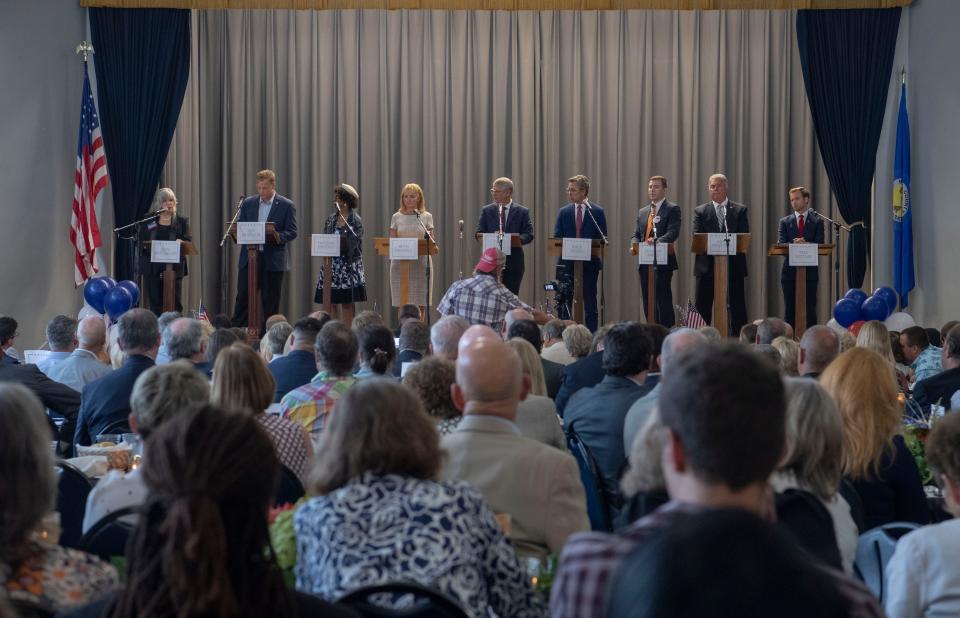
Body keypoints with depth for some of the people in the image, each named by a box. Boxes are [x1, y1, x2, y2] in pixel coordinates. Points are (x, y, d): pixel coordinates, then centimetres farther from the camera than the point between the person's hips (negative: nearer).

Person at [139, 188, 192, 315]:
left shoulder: (182, 221, 10)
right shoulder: (148, 220, 11)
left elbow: (188, 241, 1)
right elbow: (141, 242, 7)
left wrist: (180, 242, -22)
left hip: (174, 268, 0)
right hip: (152, 267, 0)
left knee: (175, 303, -4)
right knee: (154, 303, -1)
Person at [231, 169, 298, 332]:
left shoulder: (287, 205, -1)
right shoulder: (248, 203, 10)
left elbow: (292, 232, -4)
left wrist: (275, 236, -21)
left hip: (274, 259, -3)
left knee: (270, 300, 3)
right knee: (243, 295, 0)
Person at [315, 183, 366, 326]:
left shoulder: (355, 221, -4)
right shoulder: (331, 219, 12)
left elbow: (353, 244, -12)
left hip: (348, 265, -5)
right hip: (331, 265, 5)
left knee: (347, 303, -2)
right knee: (330, 302, 1)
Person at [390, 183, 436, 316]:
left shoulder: (426, 217, 7)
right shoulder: (397, 217, 8)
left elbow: (431, 242, 6)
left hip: (421, 263, 0)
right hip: (400, 263, 0)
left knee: (420, 304, -1)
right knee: (402, 303, -2)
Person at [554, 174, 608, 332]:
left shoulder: (597, 211, 0)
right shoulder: (564, 212, 8)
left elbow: (602, 239, -1)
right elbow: (557, 237, 6)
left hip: (589, 263, -2)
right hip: (567, 263, 2)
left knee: (590, 303, 3)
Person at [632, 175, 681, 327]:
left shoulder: (672, 209, -1)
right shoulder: (642, 212, 19)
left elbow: (673, 232, -14)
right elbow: (636, 234, 18)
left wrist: (657, 241, -32)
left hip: (662, 263, -7)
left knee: (664, 300, -9)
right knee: (648, 302, 9)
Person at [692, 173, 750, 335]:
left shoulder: (739, 210, 9)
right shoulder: (700, 211, 10)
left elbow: (744, 236, 0)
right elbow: (696, 237, -1)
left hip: (733, 265, 0)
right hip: (708, 265, 1)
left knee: (737, 307, 1)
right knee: (702, 308, 2)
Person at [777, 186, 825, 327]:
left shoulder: (817, 221, 6)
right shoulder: (785, 222, 9)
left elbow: (819, 245, -4)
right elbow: (781, 245, -3)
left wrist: (805, 243, -24)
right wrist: (794, 244, -23)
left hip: (810, 270, -1)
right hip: (790, 270, 1)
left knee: (810, 308, -1)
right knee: (790, 309, 4)